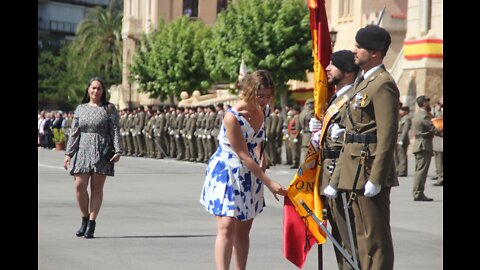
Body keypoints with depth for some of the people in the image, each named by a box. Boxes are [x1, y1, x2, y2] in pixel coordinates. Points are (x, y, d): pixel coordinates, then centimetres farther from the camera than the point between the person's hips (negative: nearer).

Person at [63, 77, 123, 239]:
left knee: (97, 188, -2)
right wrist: (68, 153, 3)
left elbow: (115, 131, 0)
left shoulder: (109, 109, 6)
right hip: (83, 150, 2)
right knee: (79, 185, -8)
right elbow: (74, 132, 10)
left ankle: (92, 223, 5)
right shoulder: (80, 109, 12)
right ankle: (85, 219, 12)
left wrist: (118, 151, -11)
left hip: (102, 152, -2)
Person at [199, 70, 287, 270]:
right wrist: (268, 182, -21)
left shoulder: (260, 112, 0)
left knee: (244, 230, 9)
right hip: (225, 172, -7)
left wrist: (261, 157, 4)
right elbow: (243, 155, -22)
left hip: (249, 174, 7)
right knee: (227, 227, -16)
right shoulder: (232, 117, -24)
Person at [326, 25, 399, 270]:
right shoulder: (362, 81, 17)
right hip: (355, 171, 10)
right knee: (362, 234, 15)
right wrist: (336, 180, 19)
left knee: (375, 236, -4)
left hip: (370, 169, -10)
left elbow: (387, 136, -19)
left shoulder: (383, 85, -14)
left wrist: (376, 178, -22)